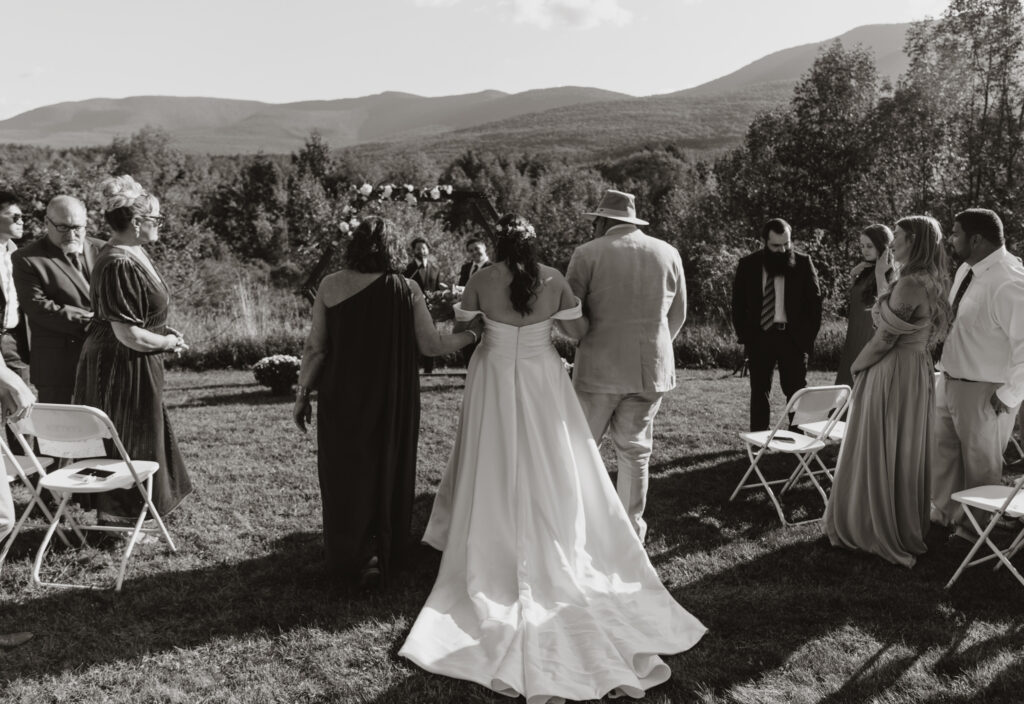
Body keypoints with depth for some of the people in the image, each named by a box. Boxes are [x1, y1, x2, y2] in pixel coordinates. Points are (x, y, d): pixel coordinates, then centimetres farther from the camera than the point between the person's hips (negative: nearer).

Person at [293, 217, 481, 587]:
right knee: (388, 472, 17)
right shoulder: (407, 289, -9)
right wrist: (474, 332, 10)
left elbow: (315, 347, -6)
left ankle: (358, 555, 10)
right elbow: (431, 345, -6)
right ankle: (385, 553, 27)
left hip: (341, 400, 0)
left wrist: (303, 394, 5)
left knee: (347, 475, 15)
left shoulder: (331, 286, -8)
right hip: (391, 401, 0)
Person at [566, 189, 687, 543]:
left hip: (599, 368, -3)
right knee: (635, 452, 12)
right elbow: (678, 315, 13)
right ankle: (631, 533, 19)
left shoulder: (587, 254, -6)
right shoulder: (668, 254, 6)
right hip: (652, 369, 4)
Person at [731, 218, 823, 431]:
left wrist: (809, 337, -3)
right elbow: (738, 305, 7)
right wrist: (744, 338, 1)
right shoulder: (748, 265, 3)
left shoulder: (803, 263, 0)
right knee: (759, 393, 6)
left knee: (796, 391, 2)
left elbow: (814, 301, 2)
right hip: (759, 336, 1)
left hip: (793, 336, -1)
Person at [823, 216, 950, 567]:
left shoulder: (909, 284, -19)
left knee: (880, 455, 3)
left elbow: (885, 336, -16)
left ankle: (882, 531, 14)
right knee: (908, 454, 16)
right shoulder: (932, 283, 8)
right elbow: (928, 333, 11)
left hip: (892, 374, -9)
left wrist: (857, 366, -3)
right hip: (918, 371, 9)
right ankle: (908, 529, 27)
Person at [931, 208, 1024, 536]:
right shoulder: (967, 269, 0)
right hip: (949, 380, 8)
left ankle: (974, 526, 34)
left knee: (980, 461, 13)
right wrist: (947, 370, 10)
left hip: (984, 392, -8)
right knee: (943, 449, 22)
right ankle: (944, 512, 43)